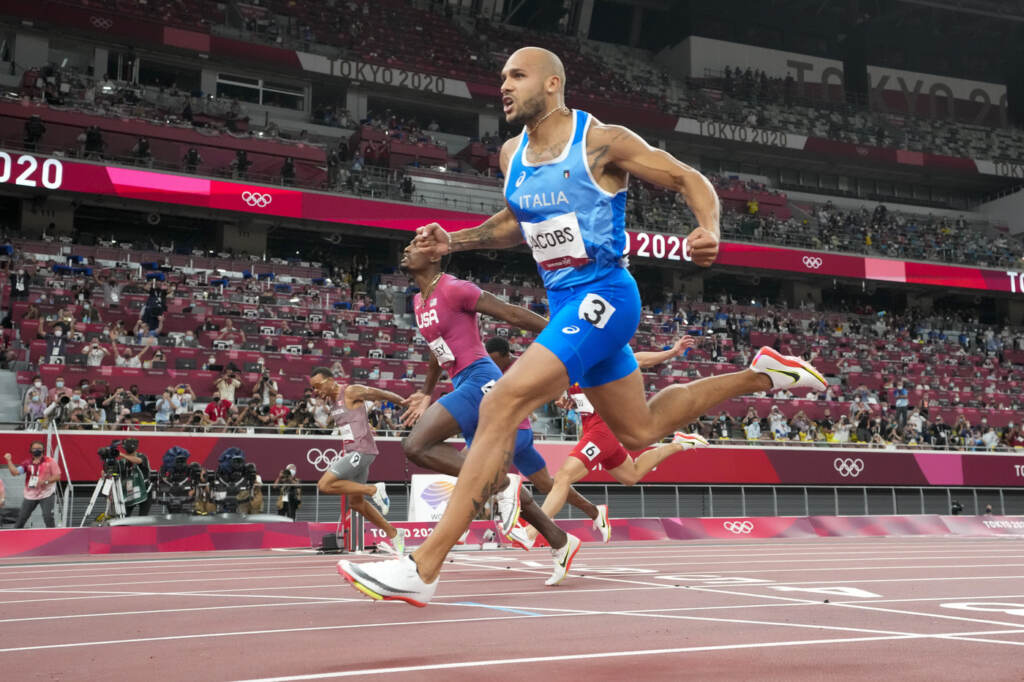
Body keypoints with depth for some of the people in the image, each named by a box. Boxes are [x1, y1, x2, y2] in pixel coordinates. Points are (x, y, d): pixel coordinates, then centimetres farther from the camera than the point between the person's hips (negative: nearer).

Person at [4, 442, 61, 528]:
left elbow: (57, 476, -7)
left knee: (48, 517, -14)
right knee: (21, 517, 9)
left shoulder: (50, 461, -5)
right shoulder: (27, 463, 5)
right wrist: (9, 461, -17)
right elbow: (15, 472, -6)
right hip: (30, 495, 4)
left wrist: (45, 481, -21)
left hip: (46, 494, -4)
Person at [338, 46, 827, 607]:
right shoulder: (512, 155, 9)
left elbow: (689, 179, -6)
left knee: (501, 406, -22)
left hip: (602, 296, -9)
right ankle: (759, 376, 38)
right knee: (639, 430, 20)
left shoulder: (602, 142, -12)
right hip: (563, 302, 9)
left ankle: (423, 567, -22)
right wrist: (454, 241, 11)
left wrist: (709, 230, -26)